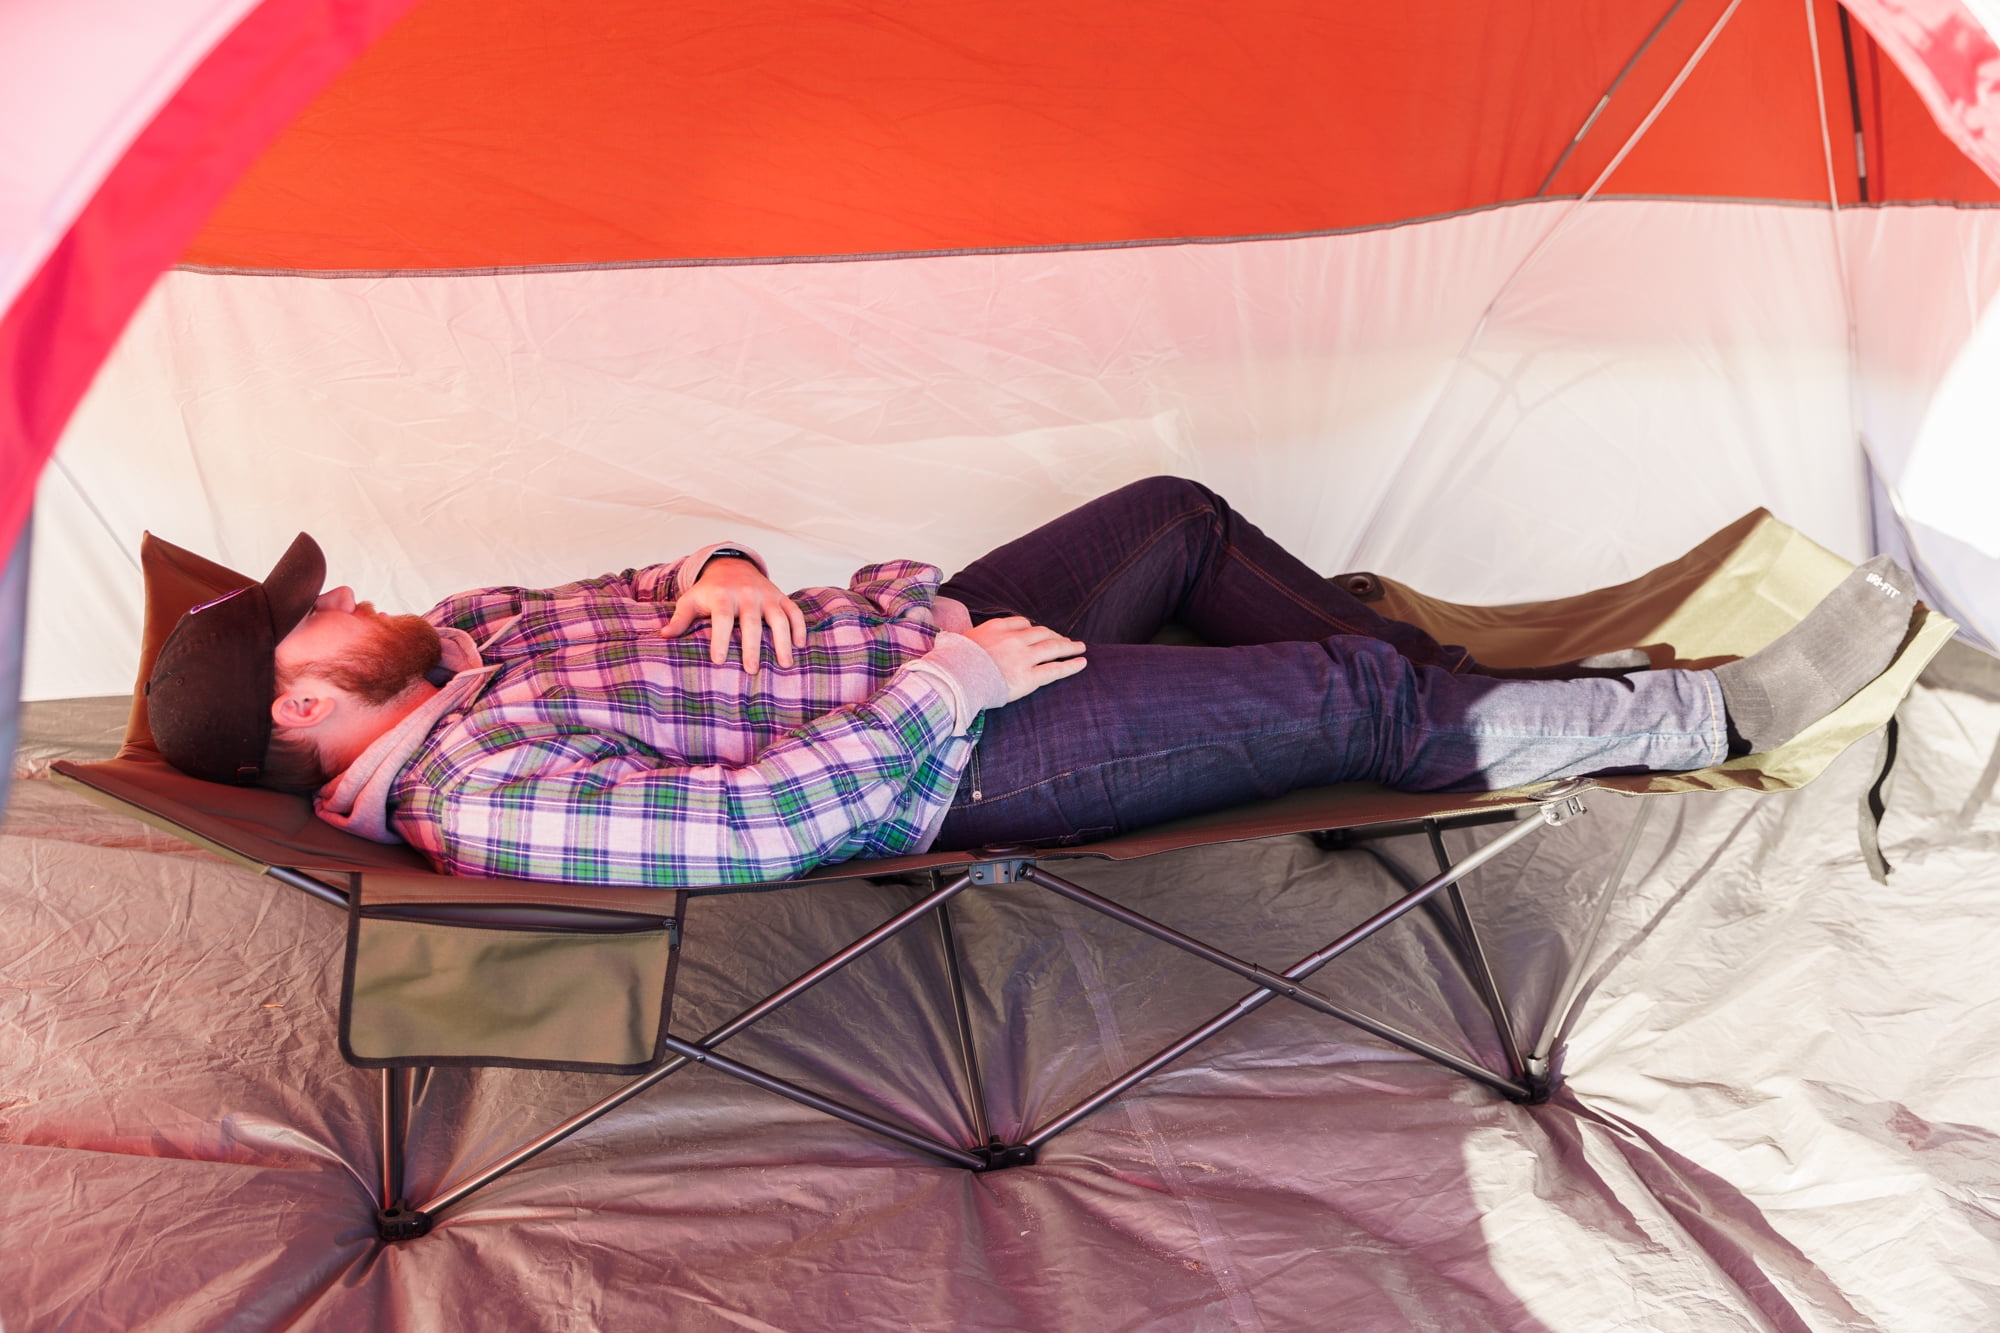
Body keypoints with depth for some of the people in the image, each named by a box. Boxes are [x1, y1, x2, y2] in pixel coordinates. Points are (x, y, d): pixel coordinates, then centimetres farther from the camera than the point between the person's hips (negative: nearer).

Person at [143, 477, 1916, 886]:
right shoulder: (479, 796, -21)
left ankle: (1492, 684, 28)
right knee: (1352, 702, -12)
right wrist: (930, 694, -22)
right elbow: (754, 822, -28)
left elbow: (625, 607, 18)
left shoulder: (465, 637, 8)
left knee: (1179, 517, 14)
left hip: (927, 627, 10)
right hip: (964, 757, -9)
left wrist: (725, 574, -4)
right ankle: (1718, 718, 9)